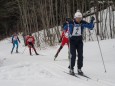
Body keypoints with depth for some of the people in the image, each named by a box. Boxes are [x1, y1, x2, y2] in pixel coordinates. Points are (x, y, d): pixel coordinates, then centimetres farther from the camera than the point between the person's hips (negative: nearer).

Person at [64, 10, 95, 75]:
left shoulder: (83, 23, -7)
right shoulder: (71, 23, -13)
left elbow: (90, 26, -2)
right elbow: (65, 28, -6)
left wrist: (92, 21, -20)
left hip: (79, 40, 3)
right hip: (72, 40, -3)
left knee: (80, 55, 0)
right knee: (73, 55, -10)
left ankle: (79, 69, 12)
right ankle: (71, 69, 5)